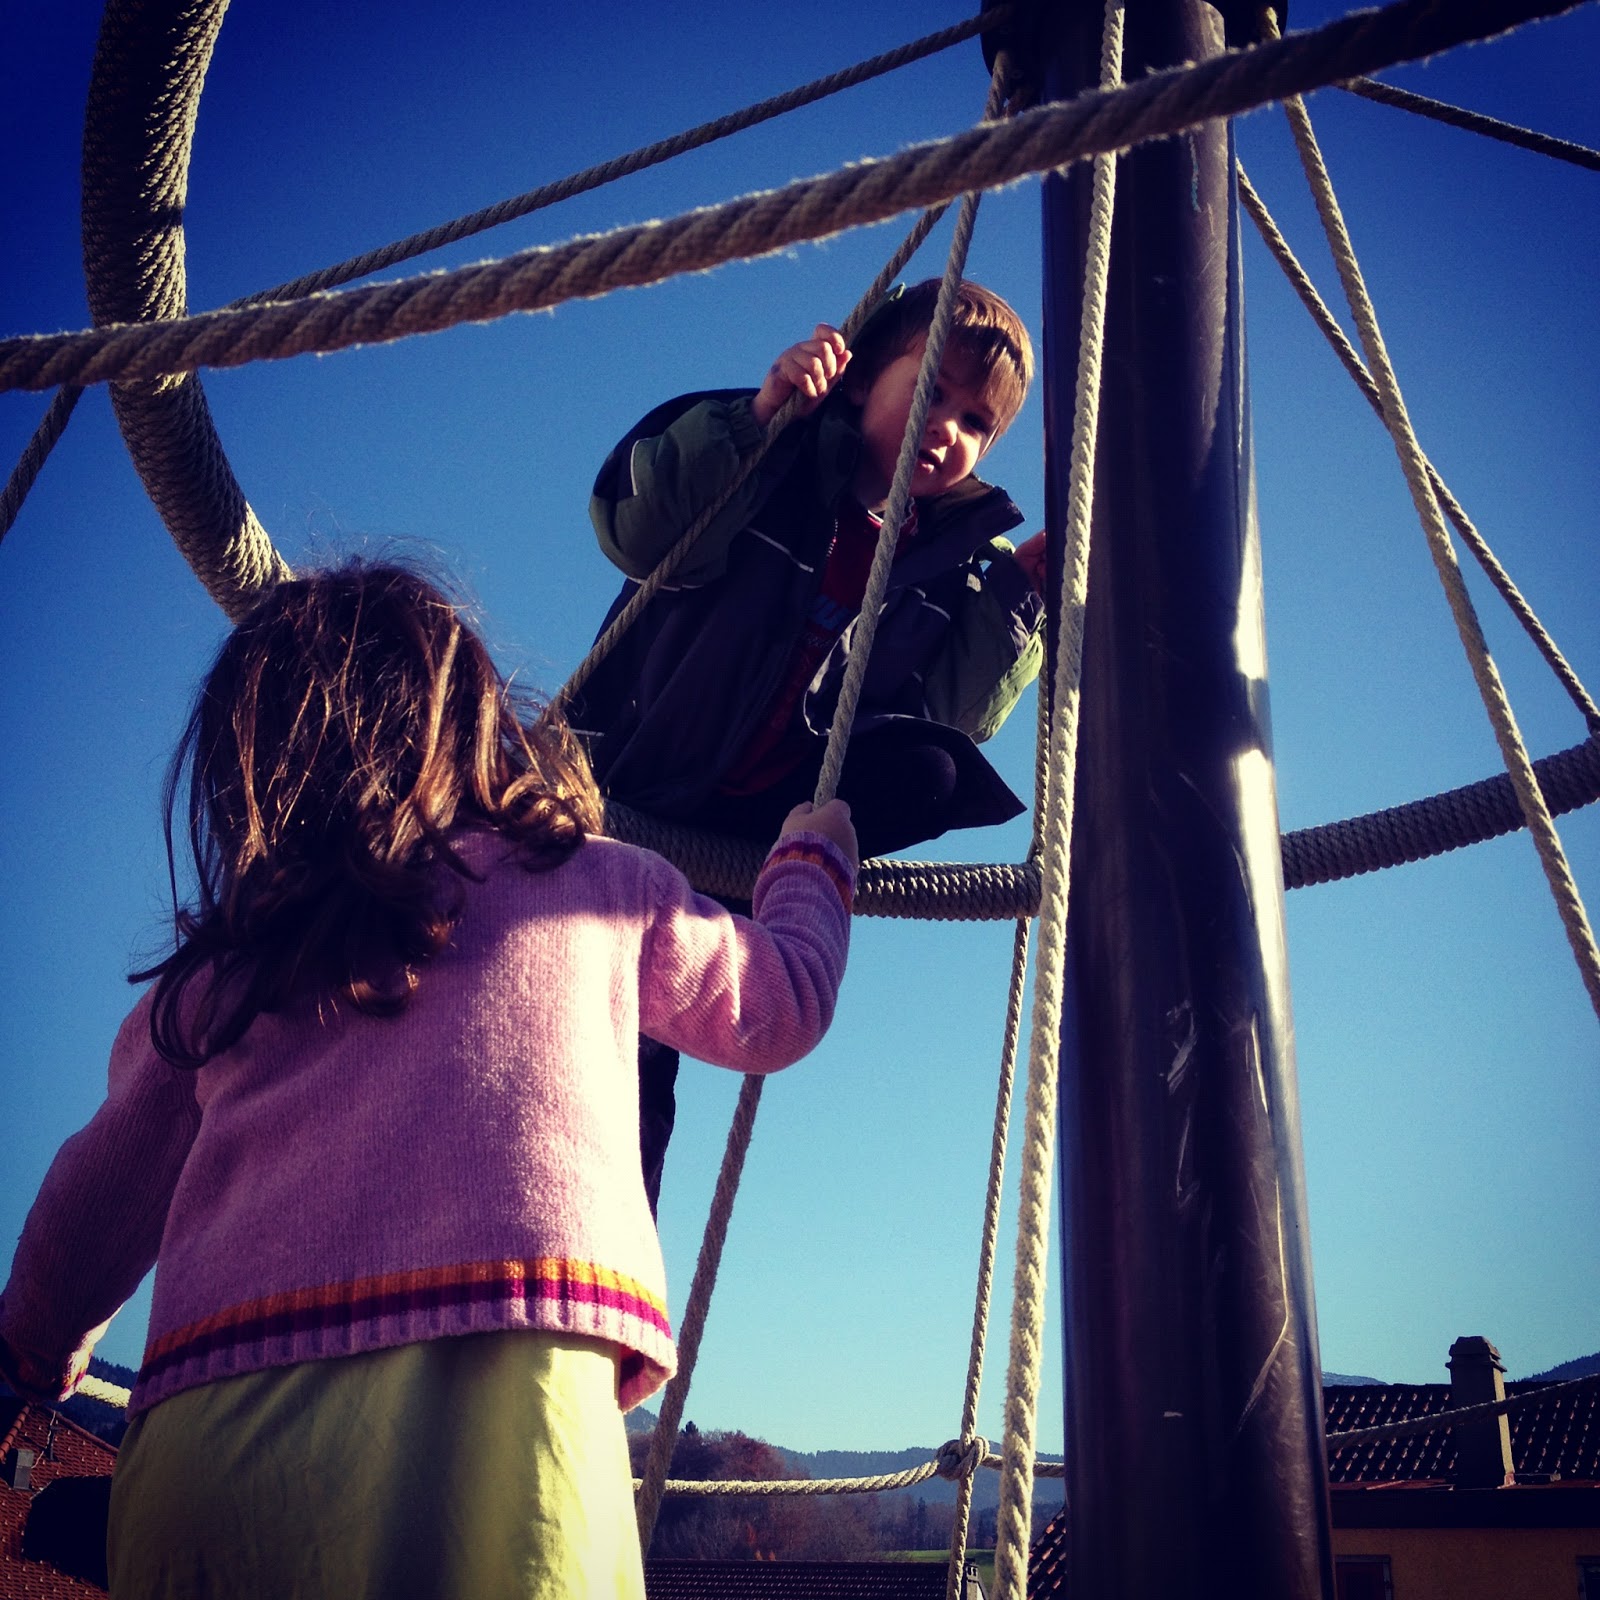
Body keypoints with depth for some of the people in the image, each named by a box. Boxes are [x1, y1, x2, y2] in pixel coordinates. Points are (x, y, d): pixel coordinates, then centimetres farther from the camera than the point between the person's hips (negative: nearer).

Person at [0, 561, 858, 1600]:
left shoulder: (211, 975, 22)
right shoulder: (600, 884, 17)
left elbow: (93, 1215, 35)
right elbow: (778, 1005, 34)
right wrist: (814, 853, 54)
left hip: (202, 1435, 3)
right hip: (496, 1399, -2)